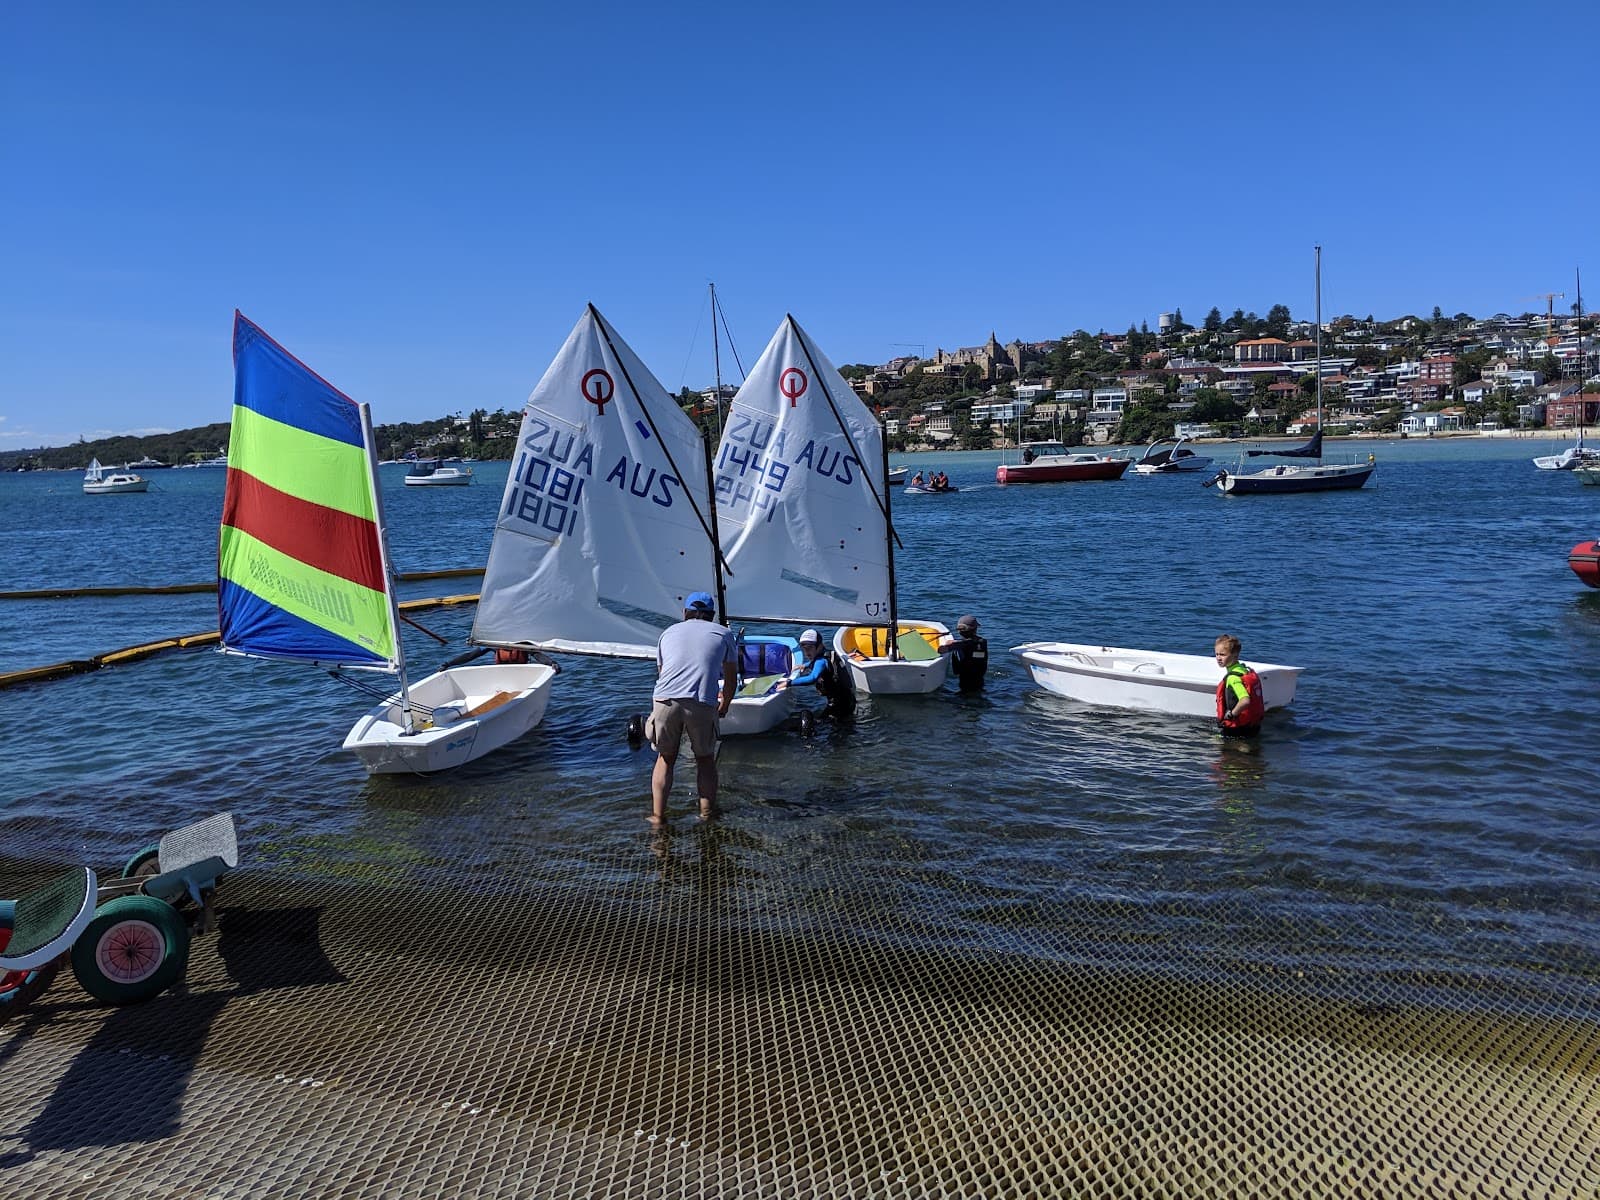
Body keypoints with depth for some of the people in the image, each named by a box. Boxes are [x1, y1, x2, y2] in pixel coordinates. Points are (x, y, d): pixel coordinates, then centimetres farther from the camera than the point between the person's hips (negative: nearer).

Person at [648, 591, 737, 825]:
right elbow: (730, 678, 27)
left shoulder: (669, 632, 26)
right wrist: (724, 706, 45)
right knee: (705, 758, 18)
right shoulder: (724, 633, 21)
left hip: (665, 699, 2)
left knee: (665, 758, 18)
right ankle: (707, 814, 20)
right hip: (702, 702, -1)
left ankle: (658, 816, 15)